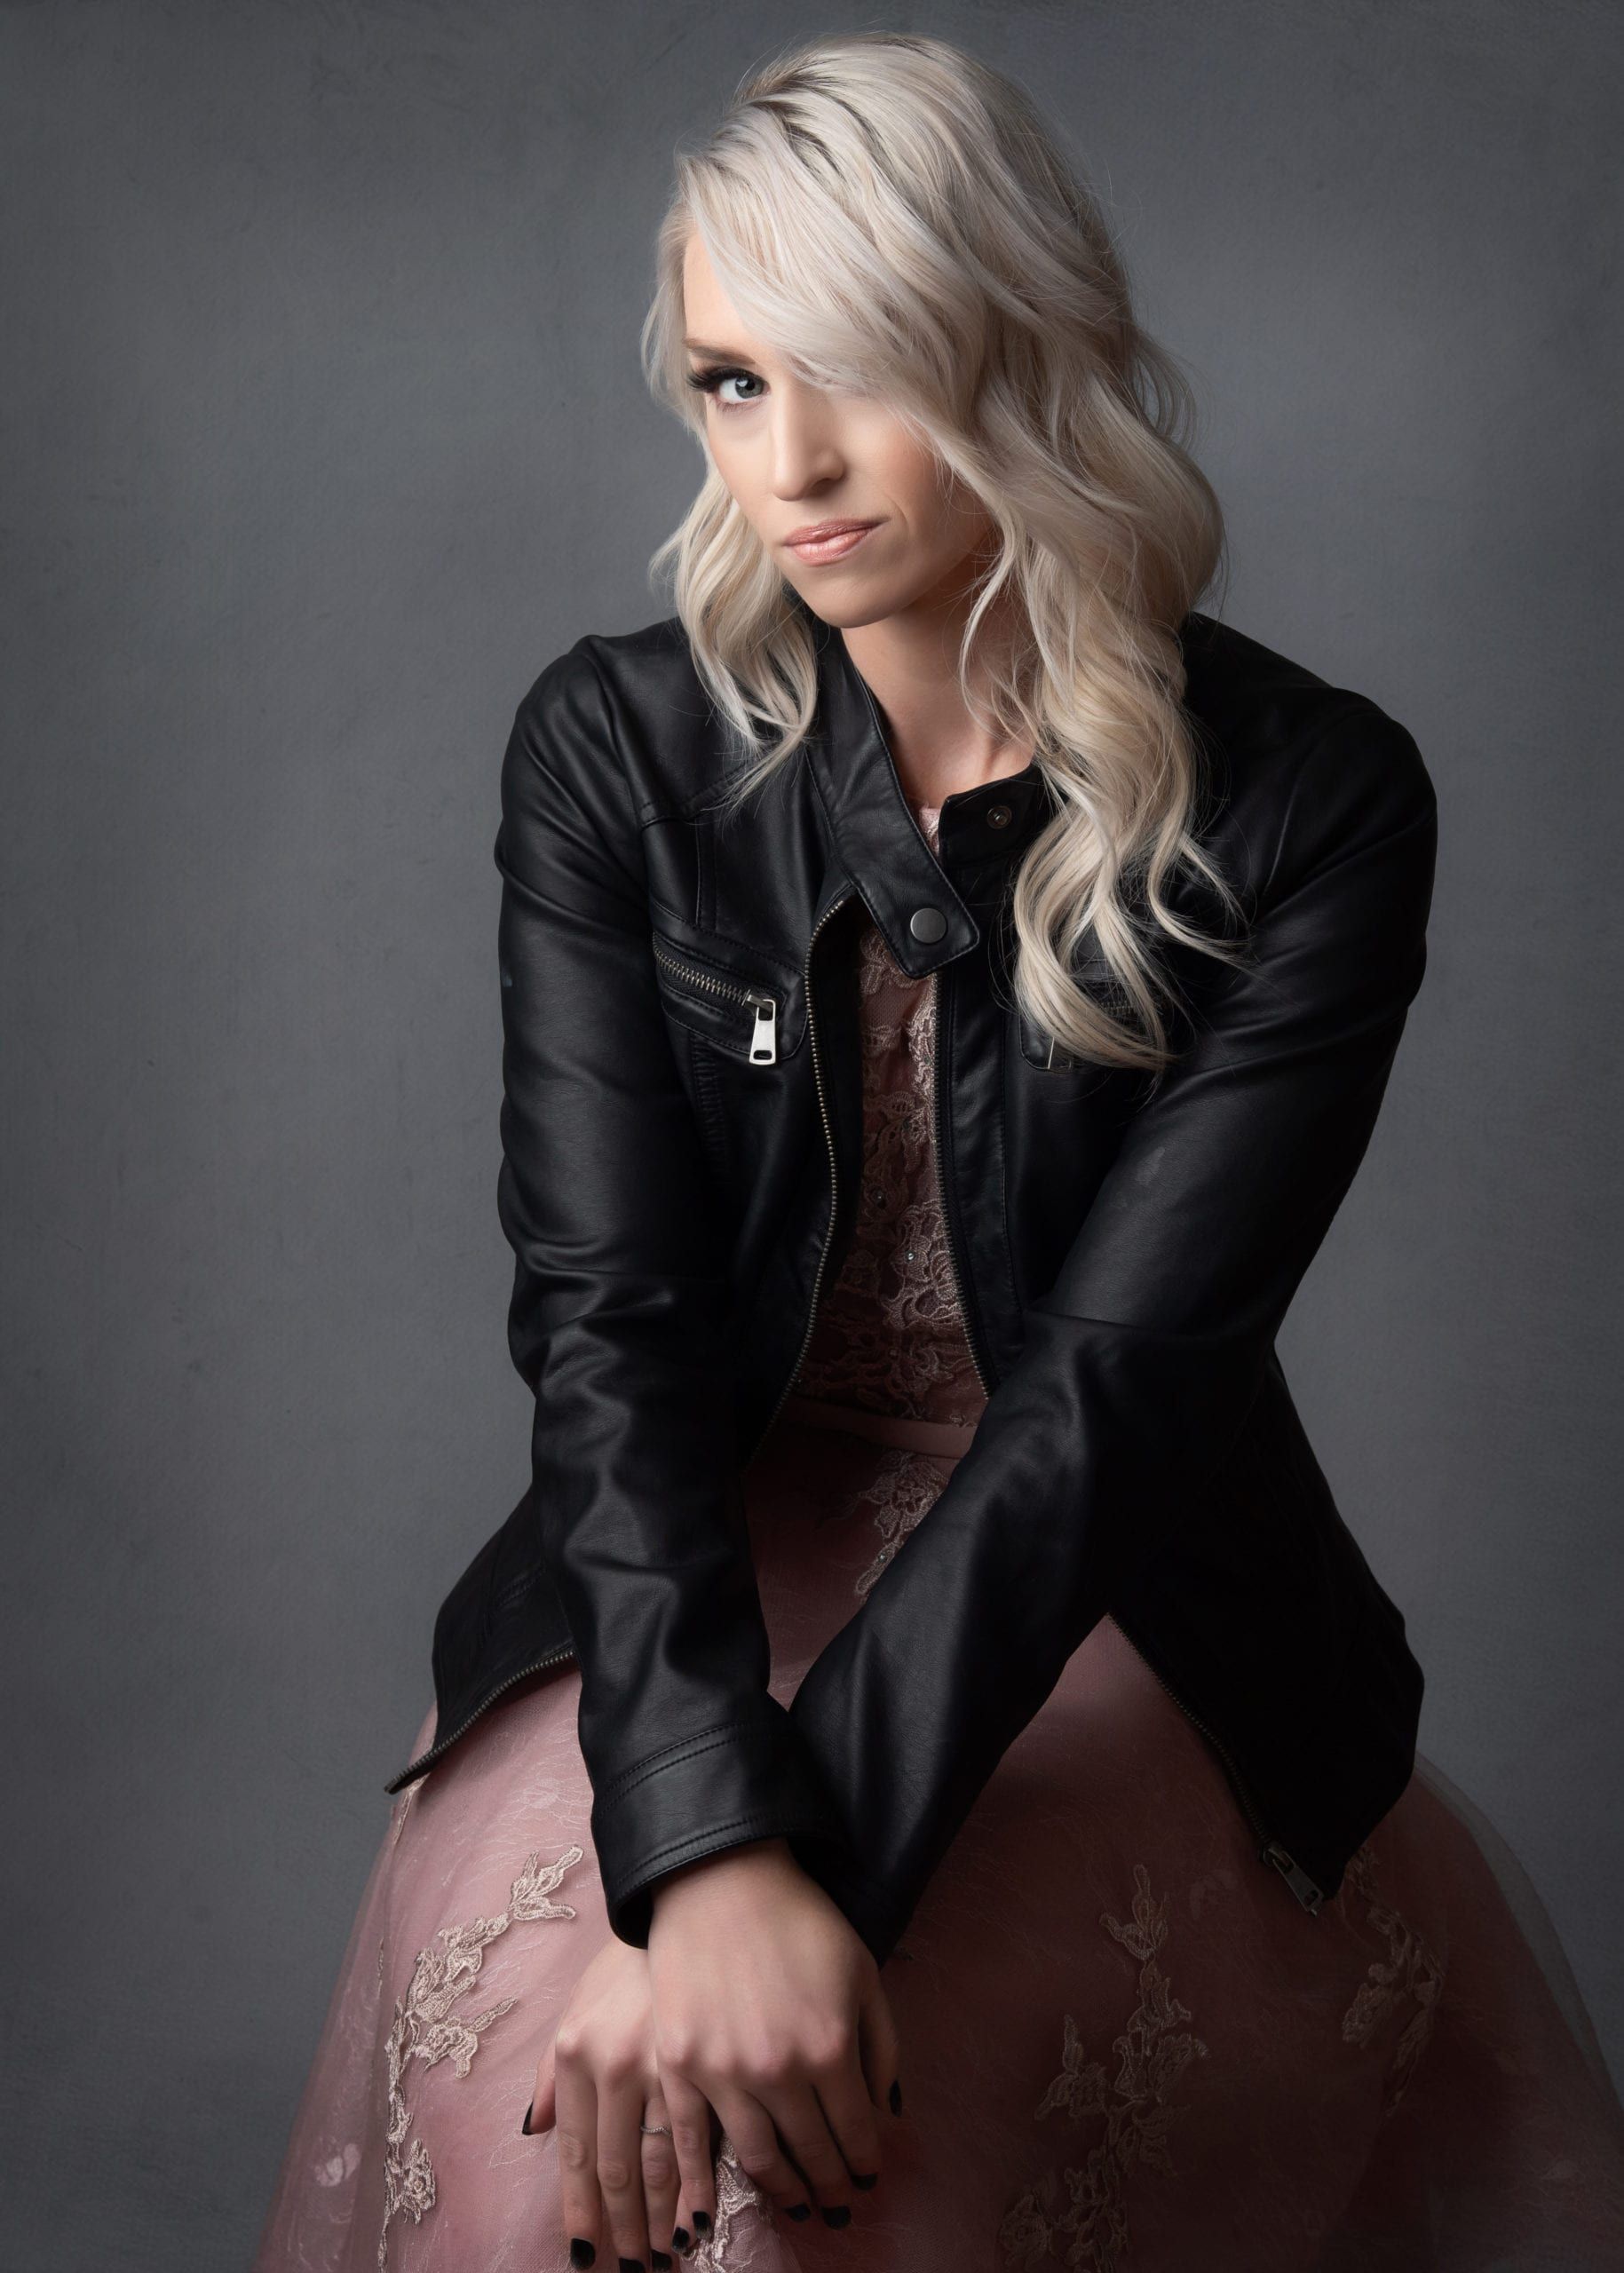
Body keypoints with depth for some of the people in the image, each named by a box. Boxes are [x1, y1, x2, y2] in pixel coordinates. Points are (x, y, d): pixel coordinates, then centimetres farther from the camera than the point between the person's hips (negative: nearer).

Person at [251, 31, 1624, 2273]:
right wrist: (713, 1851, -27)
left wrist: (812, 1856, -27)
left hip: (1110, 1587, -2)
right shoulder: (613, 755, -4)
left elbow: (1122, 1367, -17)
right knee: (544, 2025, -24)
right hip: (692, 1572, 2)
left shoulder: (1312, 804, -10)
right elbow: (606, 1313, -12)